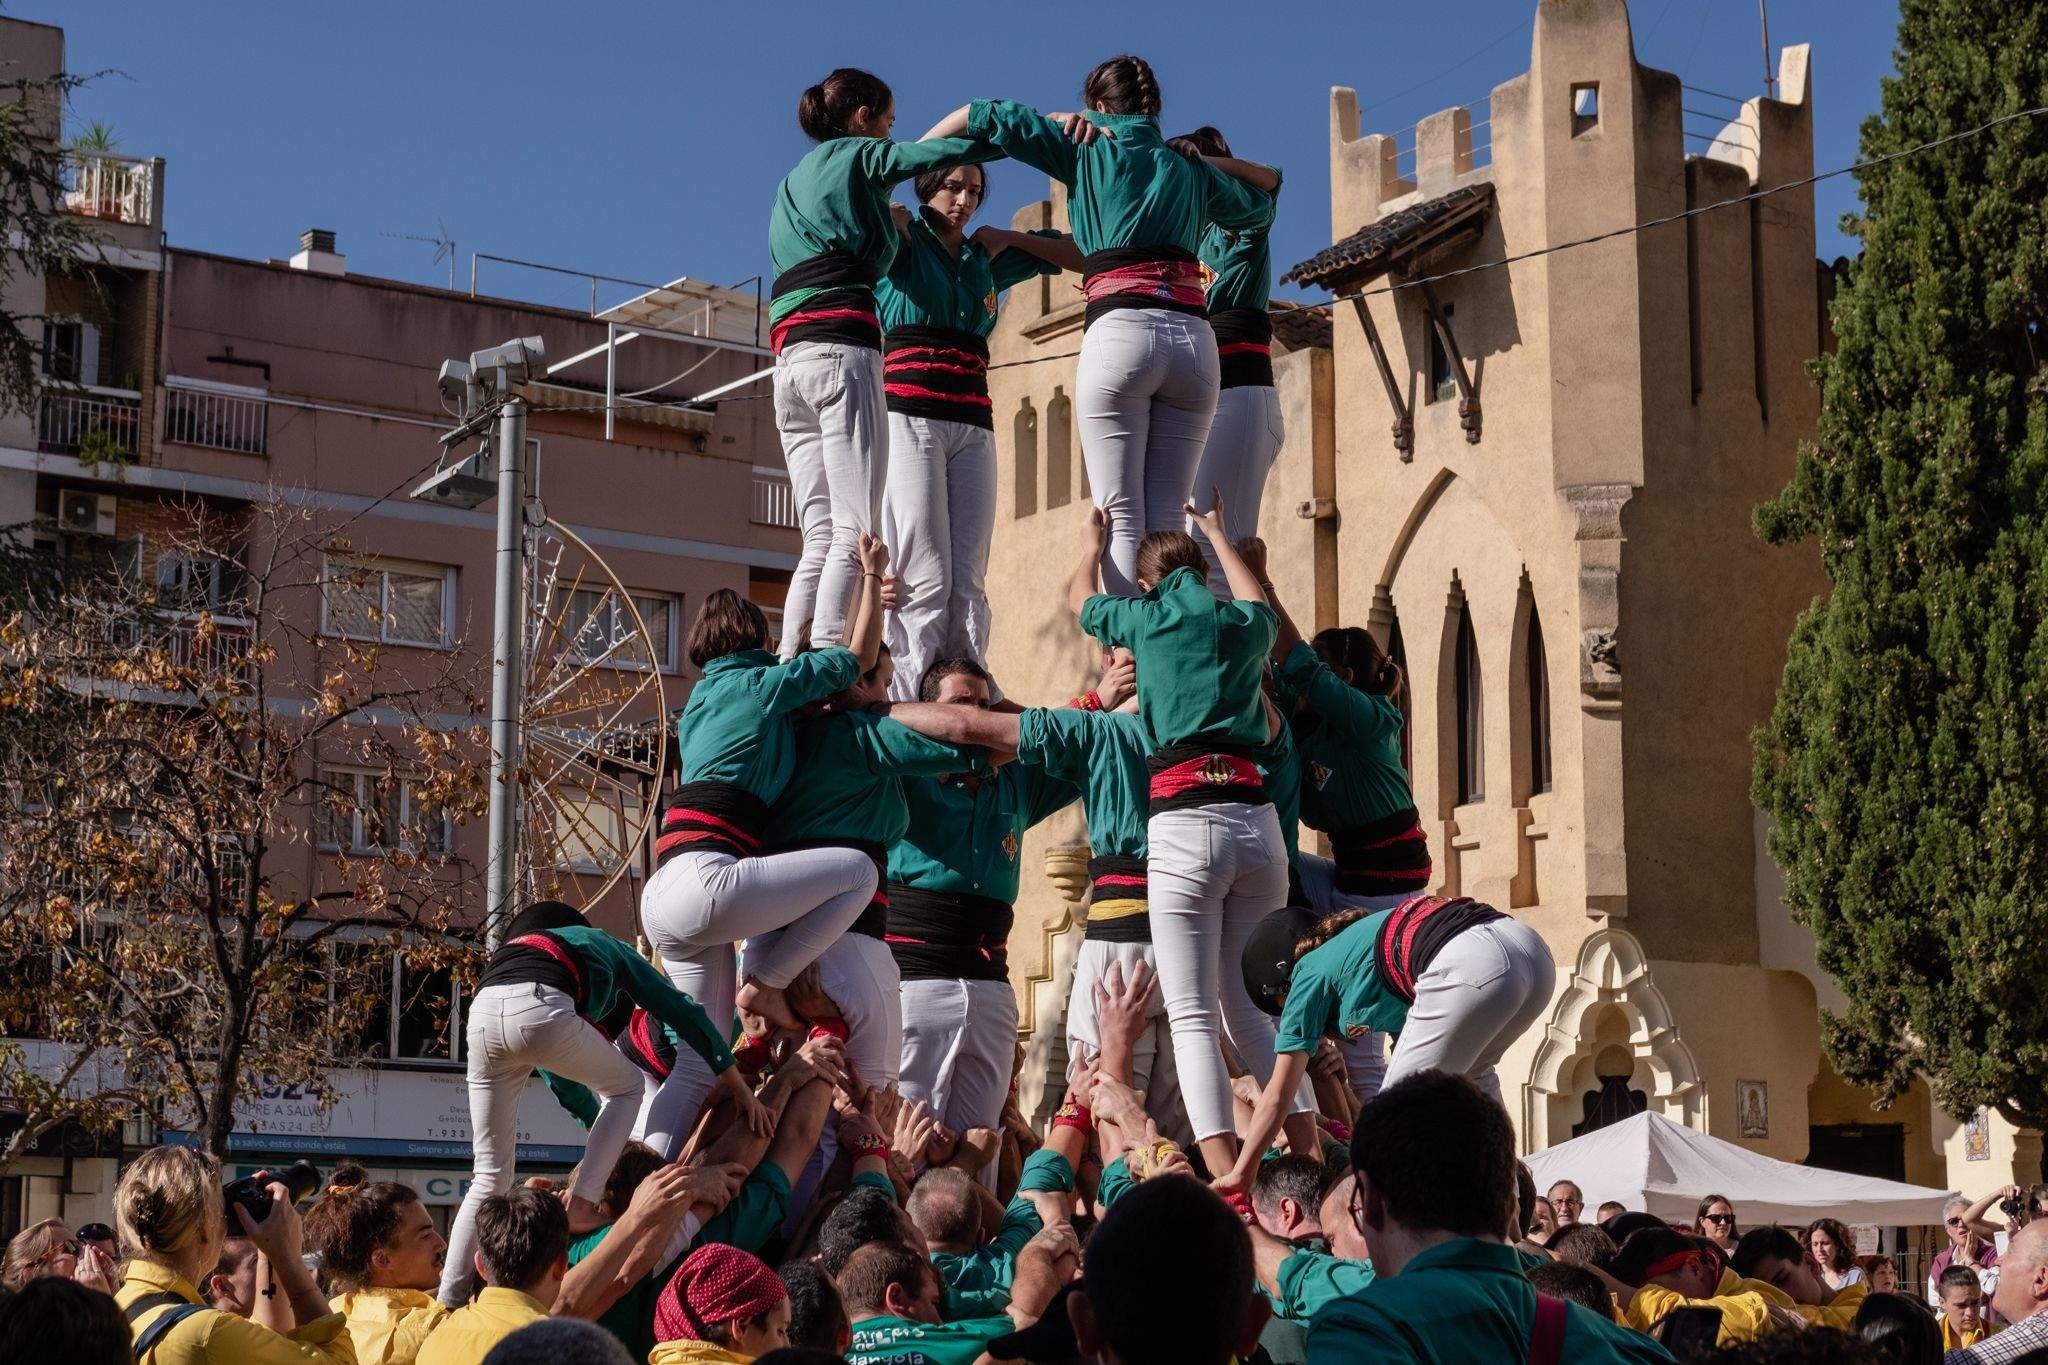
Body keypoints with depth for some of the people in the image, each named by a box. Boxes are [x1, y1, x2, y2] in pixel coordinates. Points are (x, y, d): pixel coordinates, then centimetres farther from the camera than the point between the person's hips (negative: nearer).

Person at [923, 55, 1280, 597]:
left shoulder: (1088, 149, 13)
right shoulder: (1189, 171, 23)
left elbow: (983, 115, 12)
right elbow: (1262, 200, 44)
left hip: (1119, 333, -4)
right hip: (1194, 338, 4)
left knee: (1121, 520, -5)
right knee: (1166, 523, 3)